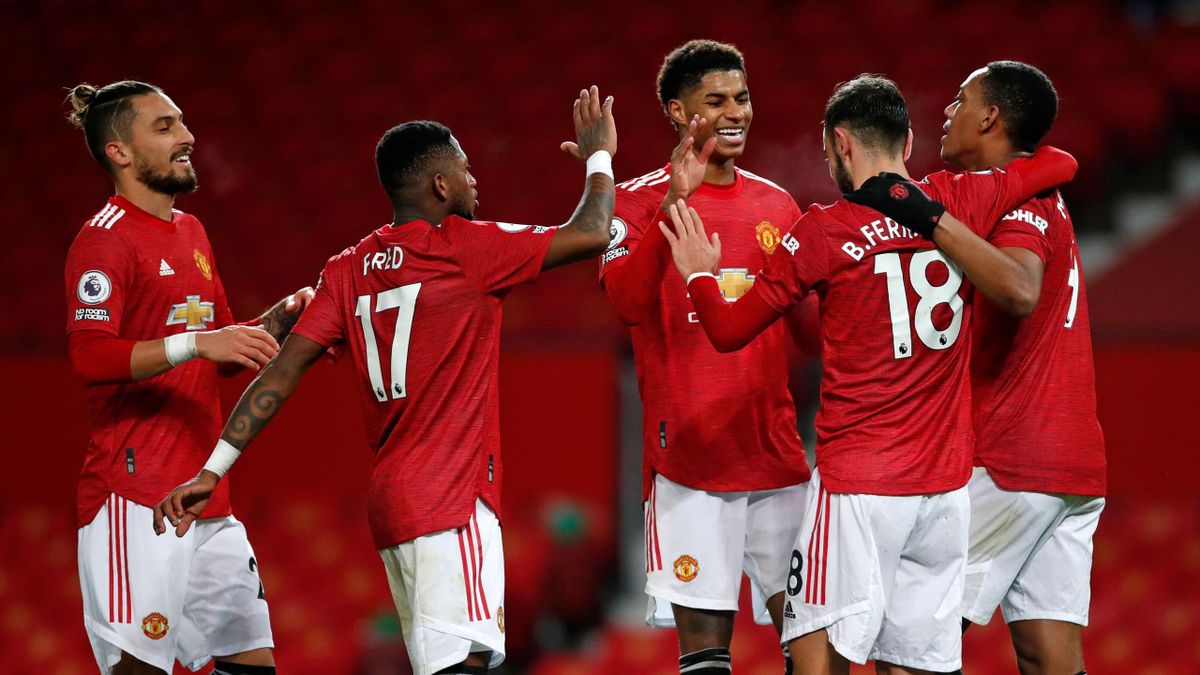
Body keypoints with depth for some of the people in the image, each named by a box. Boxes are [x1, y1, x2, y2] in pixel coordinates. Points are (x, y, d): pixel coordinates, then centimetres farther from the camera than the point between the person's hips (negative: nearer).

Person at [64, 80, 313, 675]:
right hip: (135, 497, -9)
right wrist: (196, 342, -30)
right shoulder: (105, 240, -9)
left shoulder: (190, 232, 19)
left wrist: (280, 318, 11)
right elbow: (90, 357, -21)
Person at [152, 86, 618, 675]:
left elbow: (282, 371, 5)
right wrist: (598, 156, 13)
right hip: (452, 495, -8)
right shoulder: (464, 249, -6)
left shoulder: (349, 270, 11)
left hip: (388, 495, 8)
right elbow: (590, 235, -5)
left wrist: (213, 471, 5)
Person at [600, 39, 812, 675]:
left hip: (777, 451, 4)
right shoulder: (639, 200, 0)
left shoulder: (778, 206, 15)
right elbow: (627, 302, -18)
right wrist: (673, 203, -27)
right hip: (688, 455, -4)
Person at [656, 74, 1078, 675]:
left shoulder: (823, 231, -7)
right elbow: (1060, 163, 22)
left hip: (857, 488, -4)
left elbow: (729, 331, 0)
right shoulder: (962, 201, 4)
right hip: (945, 484, 5)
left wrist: (699, 275, 20)